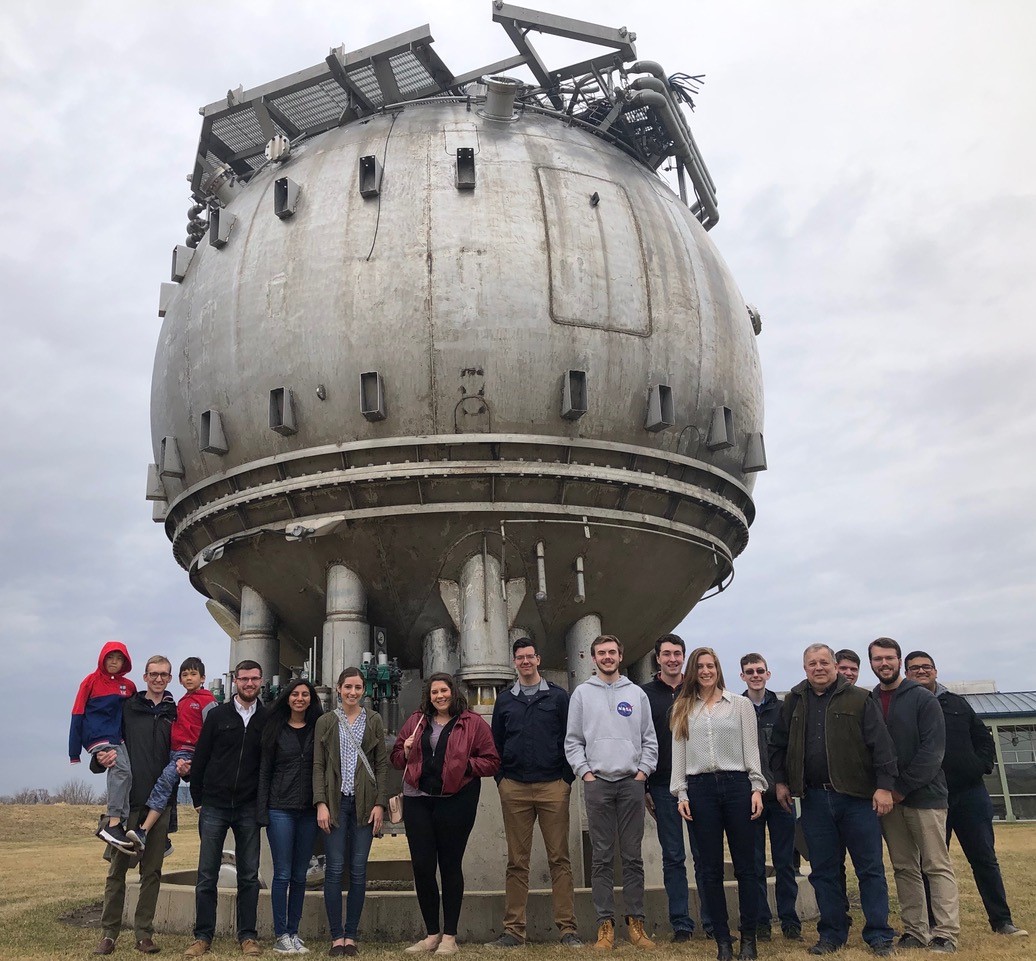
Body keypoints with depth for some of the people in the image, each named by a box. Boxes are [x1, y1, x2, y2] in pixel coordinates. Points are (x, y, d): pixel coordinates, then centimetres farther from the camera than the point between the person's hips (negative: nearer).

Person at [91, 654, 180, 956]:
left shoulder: (176, 714, 9)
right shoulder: (126, 708, 5)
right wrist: (101, 758, -14)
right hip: (127, 799, -1)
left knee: (152, 870, 6)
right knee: (118, 867, 2)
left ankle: (144, 932, 14)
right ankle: (109, 932, 12)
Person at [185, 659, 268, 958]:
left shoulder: (268, 719, 3)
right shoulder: (217, 715, 2)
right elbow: (200, 758, 4)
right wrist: (198, 799, 2)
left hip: (249, 809, 1)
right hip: (214, 806, 0)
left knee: (249, 875, 5)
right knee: (207, 875, 3)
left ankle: (247, 936, 15)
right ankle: (203, 936, 14)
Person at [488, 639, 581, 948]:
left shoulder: (559, 696, 6)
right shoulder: (504, 700, 13)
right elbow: (496, 743, 16)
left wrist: (567, 779, -2)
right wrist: (501, 780, 7)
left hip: (553, 786, -2)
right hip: (514, 789, 2)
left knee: (559, 859, -1)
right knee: (517, 862, 4)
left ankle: (568, 928, 3)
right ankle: (514, 930, 9)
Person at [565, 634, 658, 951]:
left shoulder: (637, 694, 10)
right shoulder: (582, 693, 6)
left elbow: (649, 739, 10)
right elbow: (573, 740, 5)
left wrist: (644, 770, -1)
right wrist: (583, 770, -5)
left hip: (632, 782, 1)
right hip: (597, 782, -1)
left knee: (633, 856, 4)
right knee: (601, 857, 2)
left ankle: (635, 920, 11)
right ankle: (605, 923, 7)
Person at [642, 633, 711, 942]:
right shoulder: (645, 694, 3)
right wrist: (643, 788, -2)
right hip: (663, 786, -1)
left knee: (704, 856, 4)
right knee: (673, 857, 5)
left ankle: (712, 922, 13)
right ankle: (681, 924, 12)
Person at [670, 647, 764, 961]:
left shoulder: (741, 704, 6)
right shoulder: (683, 709, 10)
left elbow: (751, 748, 4)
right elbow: (678, 753, 8)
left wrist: (757, 788, -3)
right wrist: (681, 793, 1)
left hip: (737, 785, -1)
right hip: (700, 788, 1)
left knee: (745, 866, 2)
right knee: (711, 869, 6)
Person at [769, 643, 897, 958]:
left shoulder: (858, 699, -1)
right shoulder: (793, 702, 9)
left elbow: (881, 744, -5)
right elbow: (777, 745, 17)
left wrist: (884, 785, -11)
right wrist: (780, 781, 11)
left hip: (858, 796, -3)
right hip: (814, 799, 3)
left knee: (870, 869, 3)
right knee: (824, 871, 9)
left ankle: (879, 936, 13)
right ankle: (832, 934, 19)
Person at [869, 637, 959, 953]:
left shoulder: (922, 698, -4)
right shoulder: (867, 702, 7)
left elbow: (933, 749, -11)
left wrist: (903, 787, -15)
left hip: (924, 795, -4)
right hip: (888, 798, 4)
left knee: (937, 866, -2)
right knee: (904, 868, 8)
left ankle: (945, 934, 1)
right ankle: (915, 932, 14)